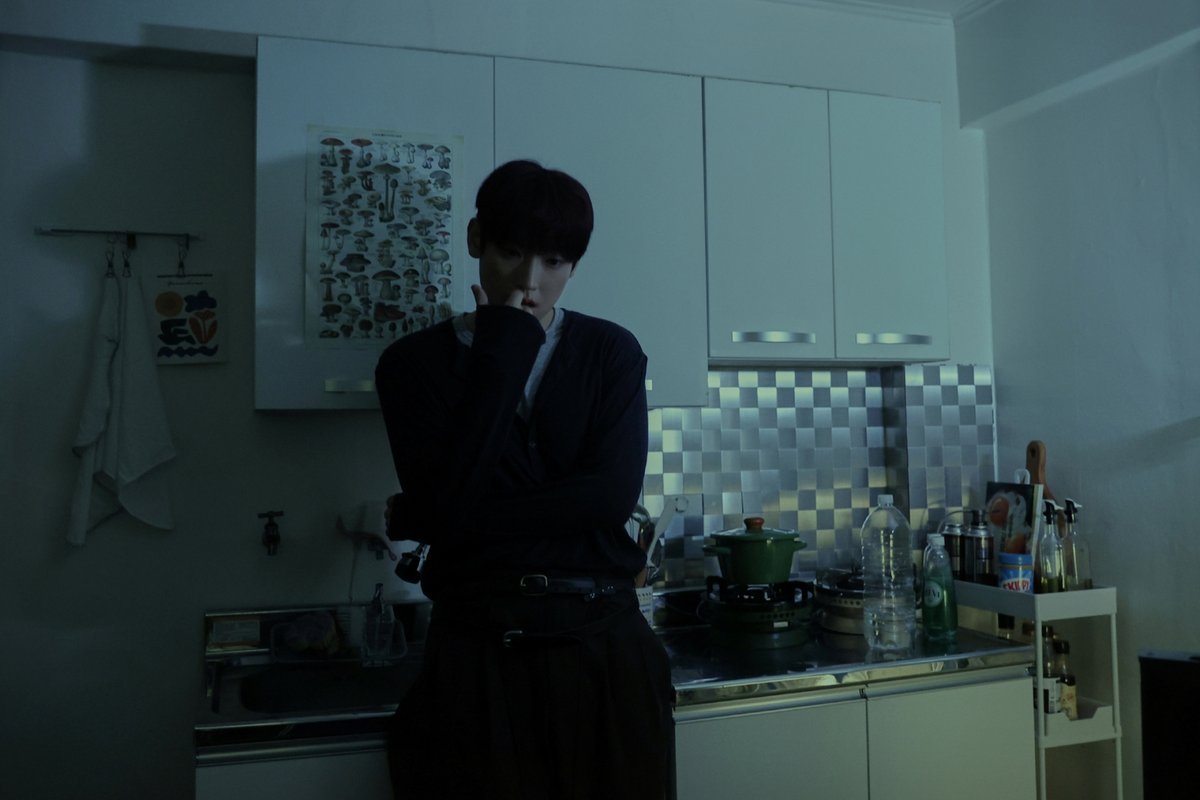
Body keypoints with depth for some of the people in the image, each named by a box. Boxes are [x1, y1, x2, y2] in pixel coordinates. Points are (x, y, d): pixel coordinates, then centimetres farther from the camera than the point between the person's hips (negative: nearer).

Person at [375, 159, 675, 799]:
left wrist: (412, 519, -9)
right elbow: (446, 504, -12)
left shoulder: (612, 352, 4)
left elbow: (612, 495, -11)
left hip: (604, 650, 1)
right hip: (476, 655, -1)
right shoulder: (417, 361, 1)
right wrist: (502, 354, -13)